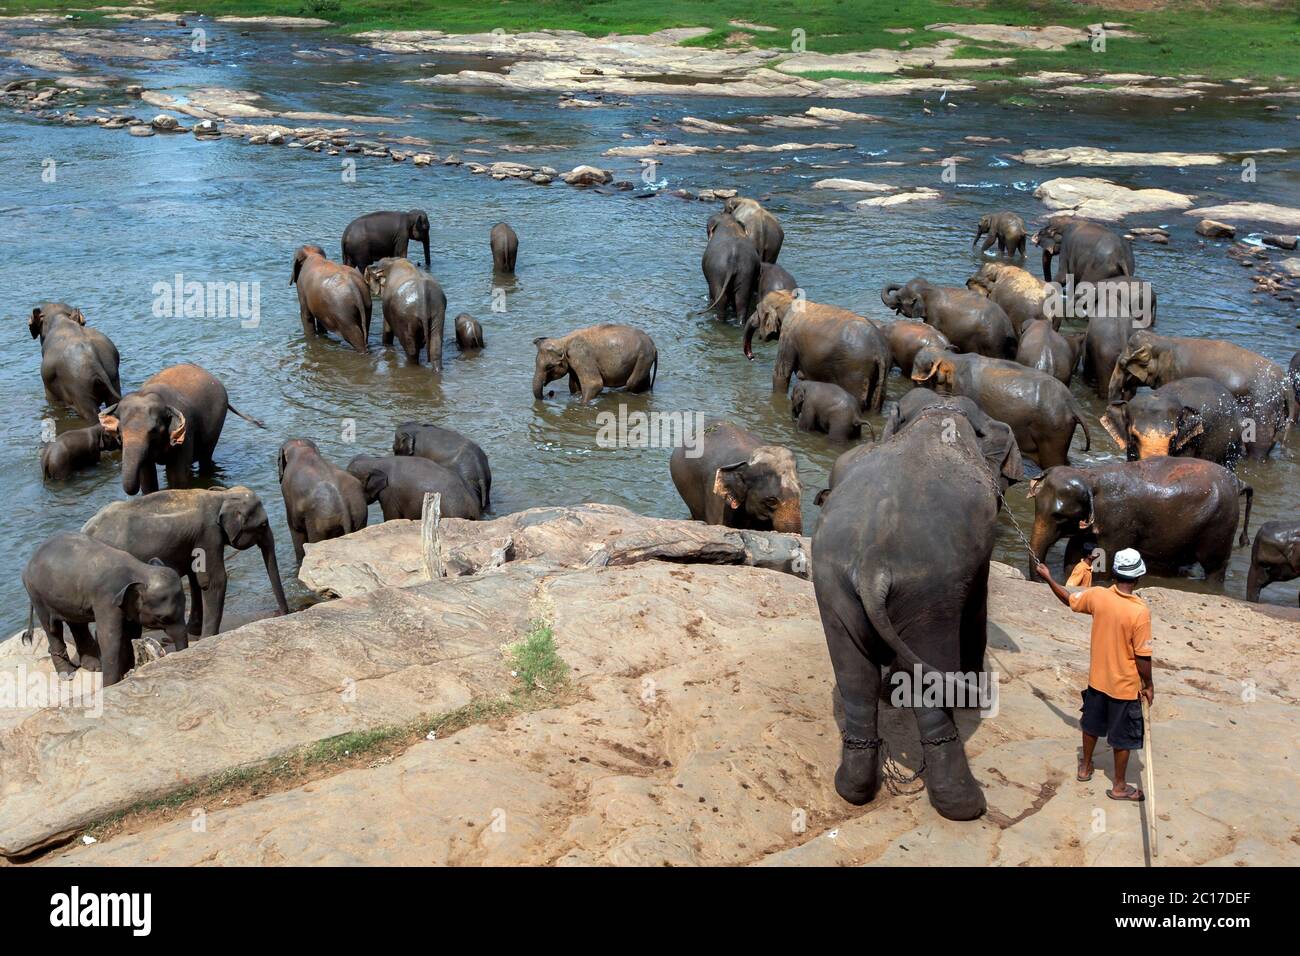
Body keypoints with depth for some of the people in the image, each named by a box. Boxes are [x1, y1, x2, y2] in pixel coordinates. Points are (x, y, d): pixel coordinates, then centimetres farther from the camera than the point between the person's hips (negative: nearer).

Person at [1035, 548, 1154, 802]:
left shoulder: (1098, 596, -12)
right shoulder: (1140, 611, -26)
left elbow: (1069, 599, 9)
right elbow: (1142, 656, -20)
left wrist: (1048, 578, 25)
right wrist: (1149, 685, -5)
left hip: (1097, 679, 5)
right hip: (1126, 685, -5)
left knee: (1092, 725, 25)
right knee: (1123, 737, 11)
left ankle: (1086, 767, 44)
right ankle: (1119, 786, 24)